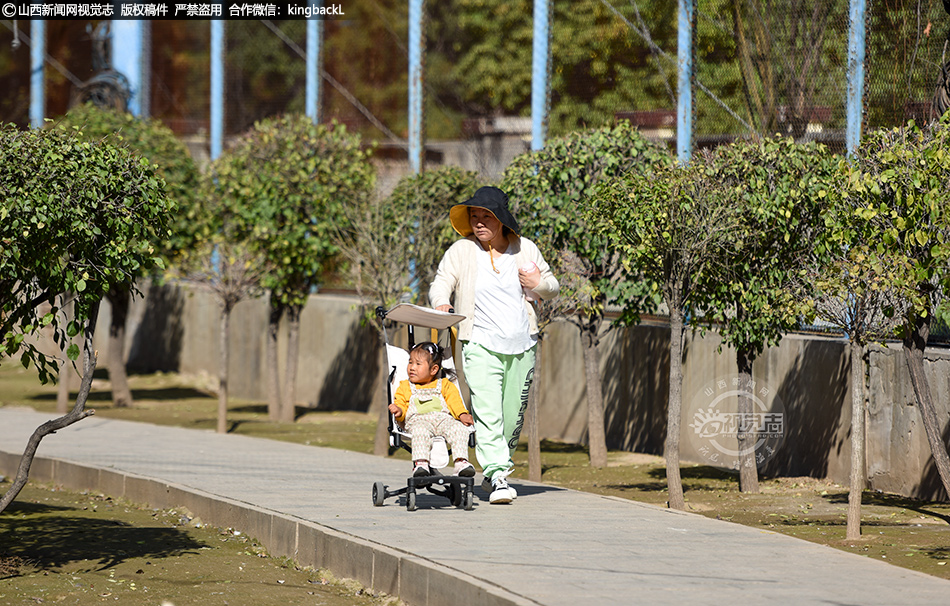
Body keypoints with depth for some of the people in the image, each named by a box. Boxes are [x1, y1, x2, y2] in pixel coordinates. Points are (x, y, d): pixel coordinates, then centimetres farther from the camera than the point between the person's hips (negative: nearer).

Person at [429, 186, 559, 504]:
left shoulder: (525, 249, 8)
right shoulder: (461, 251, 1)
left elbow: (552, 287, 18)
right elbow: (441, 283, -5)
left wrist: (539, 284, -6)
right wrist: (441, 302, -28)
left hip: (522, 346, 3)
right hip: (480, 345, -3)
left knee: (513, 416, 8)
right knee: (487, 413, -18)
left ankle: (493, 472, 24)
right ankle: (498, 478, -23)